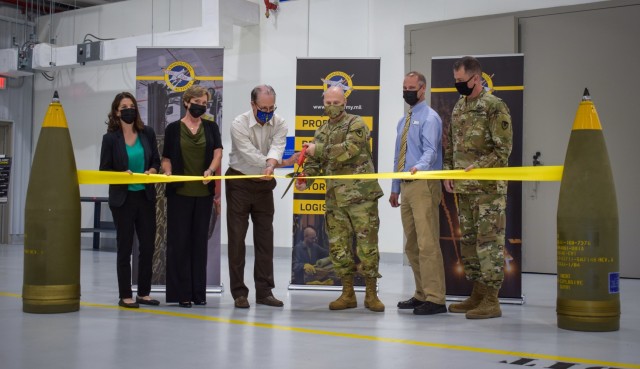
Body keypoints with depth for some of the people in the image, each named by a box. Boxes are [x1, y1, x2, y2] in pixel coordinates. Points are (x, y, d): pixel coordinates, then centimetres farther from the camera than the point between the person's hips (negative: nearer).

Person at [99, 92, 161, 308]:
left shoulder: (147, 133, 3)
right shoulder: (110, 138, -6)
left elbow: (156, 160, 10)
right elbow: (104, 170, -2)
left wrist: (151, 171, -11)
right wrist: (122, 174, -19)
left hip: (146, 196, 3)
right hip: (122, 199, -3)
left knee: (148, 246, 7)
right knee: (125, 247, 4)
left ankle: (144, 293, 21)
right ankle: (125, 296, 13)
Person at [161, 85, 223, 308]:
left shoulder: (211, 127, 8)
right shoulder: (173, 128, 3)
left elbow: (218, 152, -4)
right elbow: (166, 158, 6)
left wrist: (210, 170, -24)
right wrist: (167, 172, -16)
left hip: (204, 192, 2)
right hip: (179, 192, -2)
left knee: (200, 240, 6)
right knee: (179, 241, -2)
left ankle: (199, 292, 13)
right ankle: (181, 293, 4)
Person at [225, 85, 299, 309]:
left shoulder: (279, 124, -7)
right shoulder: (239, 124, -17)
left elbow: (276, 148, -25)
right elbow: (250, 155, -24)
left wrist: (270, 165, -46)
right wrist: (281, 163, -28)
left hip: (264, 184, 4)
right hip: (239, 183, -3)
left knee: (265, 237, 5)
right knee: (237, 238, -2)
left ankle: (264, 291, 13)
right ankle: (239, 293, 5)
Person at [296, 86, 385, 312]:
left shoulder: (356, 124, -2)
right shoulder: (322, 132, 17)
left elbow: (349, 150, -18)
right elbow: (313, 162, 15)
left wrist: (318, 150, -13)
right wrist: (305, 177, -6)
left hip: (360, 194, -6)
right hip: (335, 197, 6)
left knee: (367, 243, -4)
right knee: (338, 246, 5)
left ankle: (371, 294, 5)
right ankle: (348, 294, 15)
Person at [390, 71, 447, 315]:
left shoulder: (429, 117, -6)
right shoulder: (404, 121, 21)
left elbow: (430, 151, -19)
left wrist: (419, 166, -39)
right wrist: (395, 188, 22)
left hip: (423, 185, -9)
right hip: (406, 186, 9)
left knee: (427, 243, -12)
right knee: (411, 245, 12)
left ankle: (435, 299, -10)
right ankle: (421, 294, 21)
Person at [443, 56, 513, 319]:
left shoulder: (495, 107, -8)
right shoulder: (458, 108, 16)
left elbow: (503, 149, -12)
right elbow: (449, 146, 20)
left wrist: (477, 167, -19)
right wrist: (448, 173, 8)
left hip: (489, 188, -8)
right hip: (463, 188, 8)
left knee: (489, 242, -7)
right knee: (468, 241, 12)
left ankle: (491, 300, -2)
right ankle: (477, 294, 22)